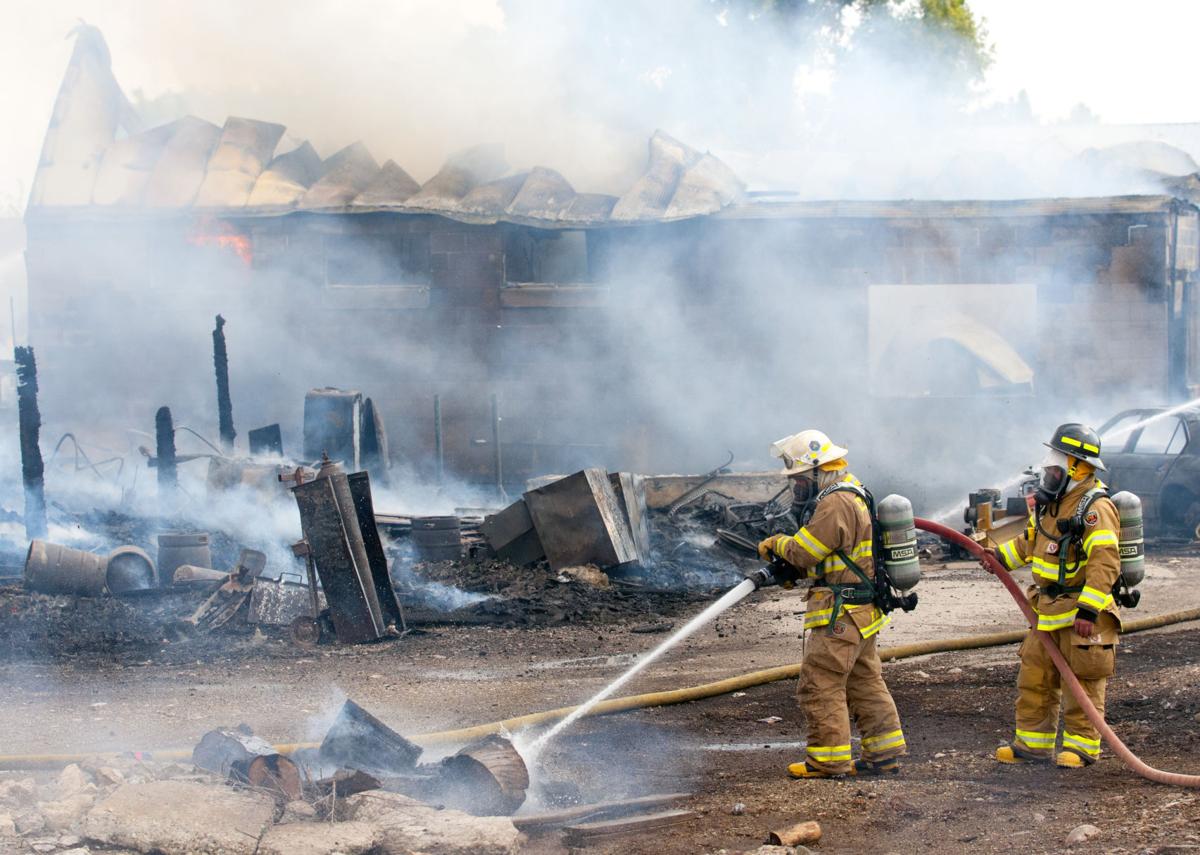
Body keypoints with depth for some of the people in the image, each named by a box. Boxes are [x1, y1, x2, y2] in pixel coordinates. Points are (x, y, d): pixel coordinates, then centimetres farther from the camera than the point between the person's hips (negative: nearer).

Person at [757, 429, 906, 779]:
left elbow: (804, 551, -18)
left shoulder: (836, 504, -19)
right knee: (865, 682, 15)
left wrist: (777, 544, 2)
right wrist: (789, 569, 6)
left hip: (841, 615, -11)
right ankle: (884, 754, 19)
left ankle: (828, 759, -2)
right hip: (863, 611, 11)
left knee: (820, 684, -6)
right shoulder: (853, 495, 16)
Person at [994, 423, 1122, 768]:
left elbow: (1105, 564, -24)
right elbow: (1030, 540, 30)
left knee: (1082, 681, -2)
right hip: (1049, 609, 9)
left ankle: (1081, 746, 5)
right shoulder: (1050, 502, 11)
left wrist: (1088, 610, -29)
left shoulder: (1095, 507, -18)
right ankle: (1033, 742, 20)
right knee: (1034, 677, 12)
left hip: (1085, 610, -9)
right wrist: (999, 557, 20)